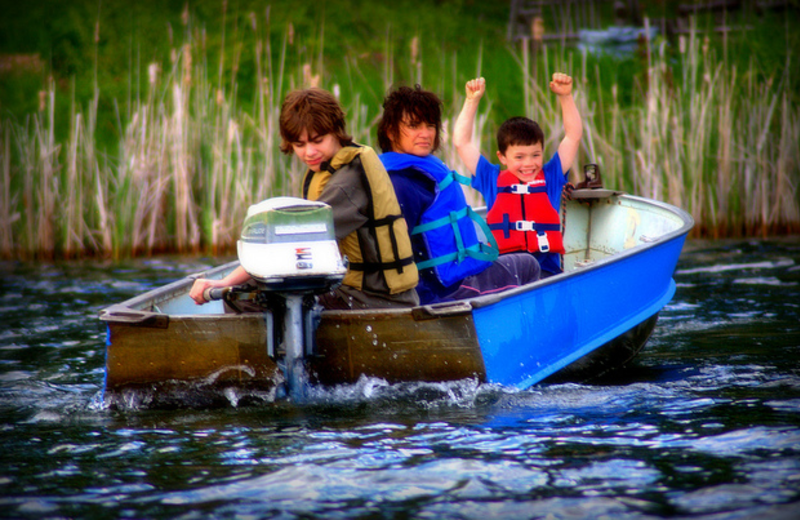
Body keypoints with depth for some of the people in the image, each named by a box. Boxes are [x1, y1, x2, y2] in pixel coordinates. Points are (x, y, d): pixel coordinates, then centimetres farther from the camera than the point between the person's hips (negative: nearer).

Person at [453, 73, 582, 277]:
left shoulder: (550, 178, 18)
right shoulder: (492, 180, 16)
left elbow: (573, 136, 18)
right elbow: (462, 142, 17)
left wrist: (565, 97, 10)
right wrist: (472, 101, 14)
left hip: (545, 267, 1)